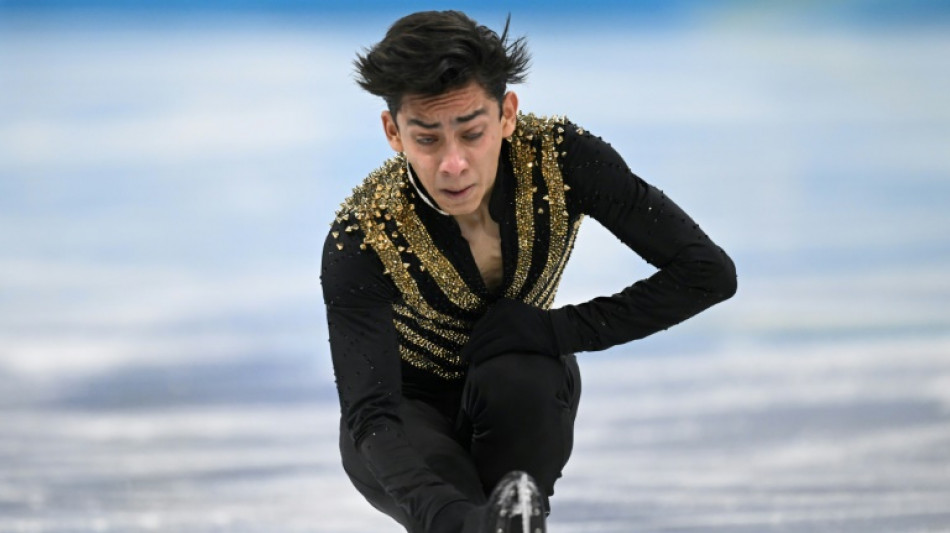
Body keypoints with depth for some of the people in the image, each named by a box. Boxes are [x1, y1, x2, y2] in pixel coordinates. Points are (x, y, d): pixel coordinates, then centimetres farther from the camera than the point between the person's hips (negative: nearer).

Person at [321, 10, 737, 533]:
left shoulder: (561, 157, -27)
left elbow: (707, 272, -23)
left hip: (525, 407, 5)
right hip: (410, 409, -5)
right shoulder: (360, 239, -32)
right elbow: (370, 418, -39)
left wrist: (554, 330, -29)